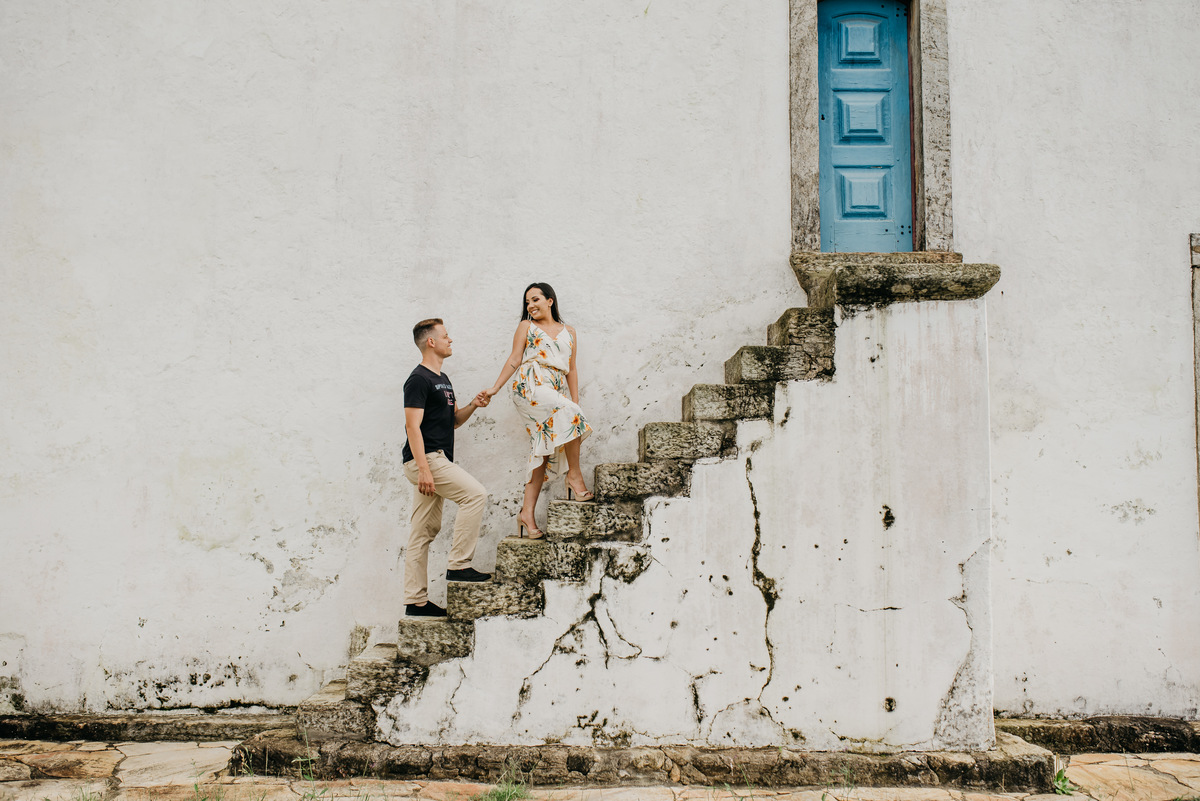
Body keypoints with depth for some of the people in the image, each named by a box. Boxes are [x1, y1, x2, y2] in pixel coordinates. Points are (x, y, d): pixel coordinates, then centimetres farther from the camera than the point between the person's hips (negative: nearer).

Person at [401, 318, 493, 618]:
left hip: (436, 460, 10)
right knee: (475, 494, -15)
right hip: (425, 458, -10)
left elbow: (452, 421, 25)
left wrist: (473, 406, 5)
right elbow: (413, 426, -17)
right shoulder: (419, 379, -10)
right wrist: (423, 469, -24)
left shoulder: (442, 378, 19)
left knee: (425, 531, 8)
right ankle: (458, 565, -10)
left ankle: (415, 601, 11)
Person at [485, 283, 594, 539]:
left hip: (556, 392, 4)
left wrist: (575, 401, 10)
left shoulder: (569, 333, 21)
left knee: (542, 452, -5)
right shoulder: (526, 327, 14)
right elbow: (514, 359, 9)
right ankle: (575, 474, -17)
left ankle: (527, 513, -7)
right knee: (571, 414, -29)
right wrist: (494, 388, -1)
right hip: (530, 386, -4)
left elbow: (571, 370, 19)